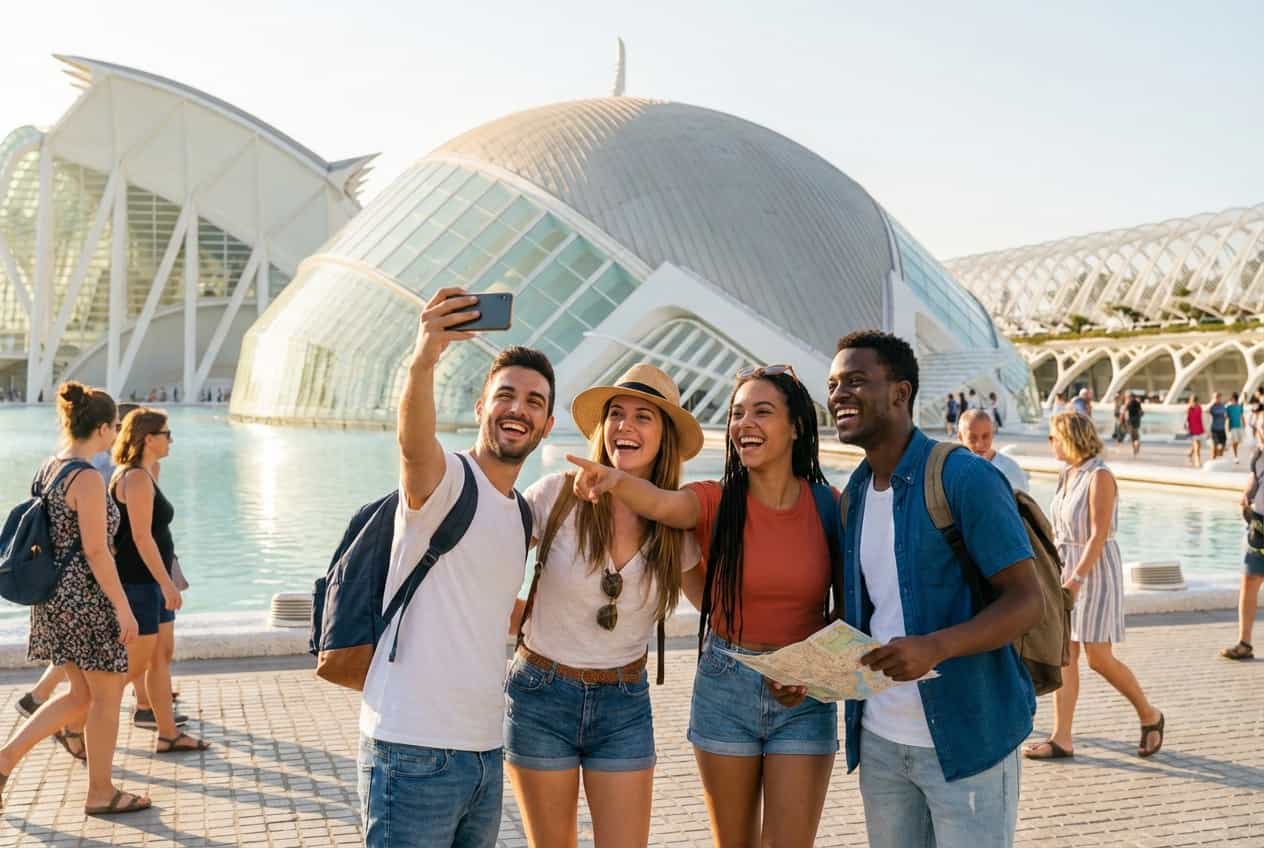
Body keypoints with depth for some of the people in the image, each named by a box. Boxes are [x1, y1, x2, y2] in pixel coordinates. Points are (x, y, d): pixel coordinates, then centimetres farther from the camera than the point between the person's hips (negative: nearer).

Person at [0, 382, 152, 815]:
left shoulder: (49, 468, 8)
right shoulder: (87, 479, -19)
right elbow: (96, 552, -21)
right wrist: (124, 608, -15)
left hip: (55, 595, 9)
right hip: (86, 600, -9)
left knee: (82, 694, 19)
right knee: (108, 695, 7)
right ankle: (101, 793, 18)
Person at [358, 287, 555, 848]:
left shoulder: (521, 514, 15)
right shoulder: (444, 478, -9)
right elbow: (414, 443, -35)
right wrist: (423, 362, -51)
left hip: (485, 752, 8)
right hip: (414, 752, -8)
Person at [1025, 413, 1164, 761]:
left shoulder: (1100, 476, -15)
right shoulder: (1066, 476, 8)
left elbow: (1099, 535, -20)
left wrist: (1077, 578, -24)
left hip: (1096, 571, -8)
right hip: (1066, 570, 8)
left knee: (1098, 657, -5)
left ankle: (1148, 714, 18)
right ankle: (1061, 739, 4)